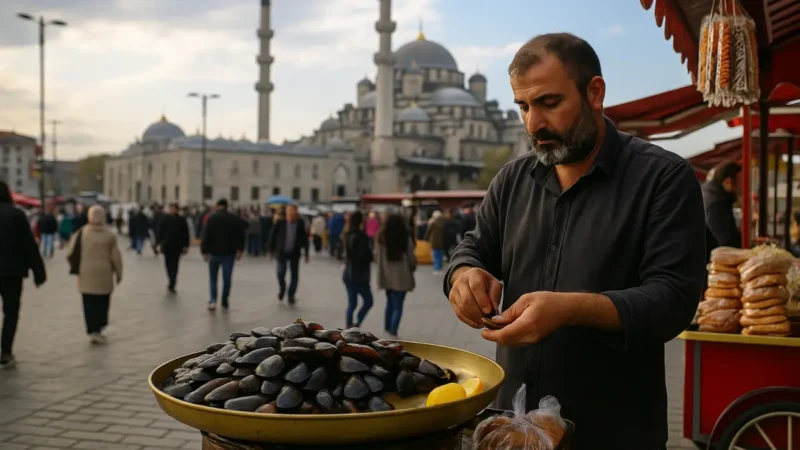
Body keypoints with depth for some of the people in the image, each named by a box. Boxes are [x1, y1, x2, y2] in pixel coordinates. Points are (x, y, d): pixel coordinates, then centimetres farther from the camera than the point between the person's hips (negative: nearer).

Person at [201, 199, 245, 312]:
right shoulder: (235, 219, 4)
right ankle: (224, 304, 9)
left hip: (214, 252, -1)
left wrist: (204, 251, -4)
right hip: (229, 253, 1)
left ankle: (213, 300, -4)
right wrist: (240, 249, 6)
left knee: (213, 278, 12)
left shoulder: (211, 218, -4)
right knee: (226, 279, 6)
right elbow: (240, 235, 2)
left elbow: (206, 235, -8)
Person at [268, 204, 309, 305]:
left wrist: (306, 253, 1)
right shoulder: (280, 222, -9)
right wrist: (272, 250, 5)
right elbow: (273, 236, 1)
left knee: (294, 275, 2)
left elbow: (305, 239, 0)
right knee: (281, 273, -1)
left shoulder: (300, 224, -7)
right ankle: (282, 289, 28)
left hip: (295, 253, 0)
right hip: (282, 252, 0)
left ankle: (291, 295, 15)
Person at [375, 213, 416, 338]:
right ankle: (393, 334, -8)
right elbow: (411, 258, -7)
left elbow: (376, 255, 1)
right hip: (401, 276, -4)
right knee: (398, 306, 0)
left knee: (390, 303, 23)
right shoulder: (406, 239, -12)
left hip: (386, 275, 4)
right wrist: (412, 268, 12)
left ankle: (387, 328, 32)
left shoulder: (381, 239, -3)